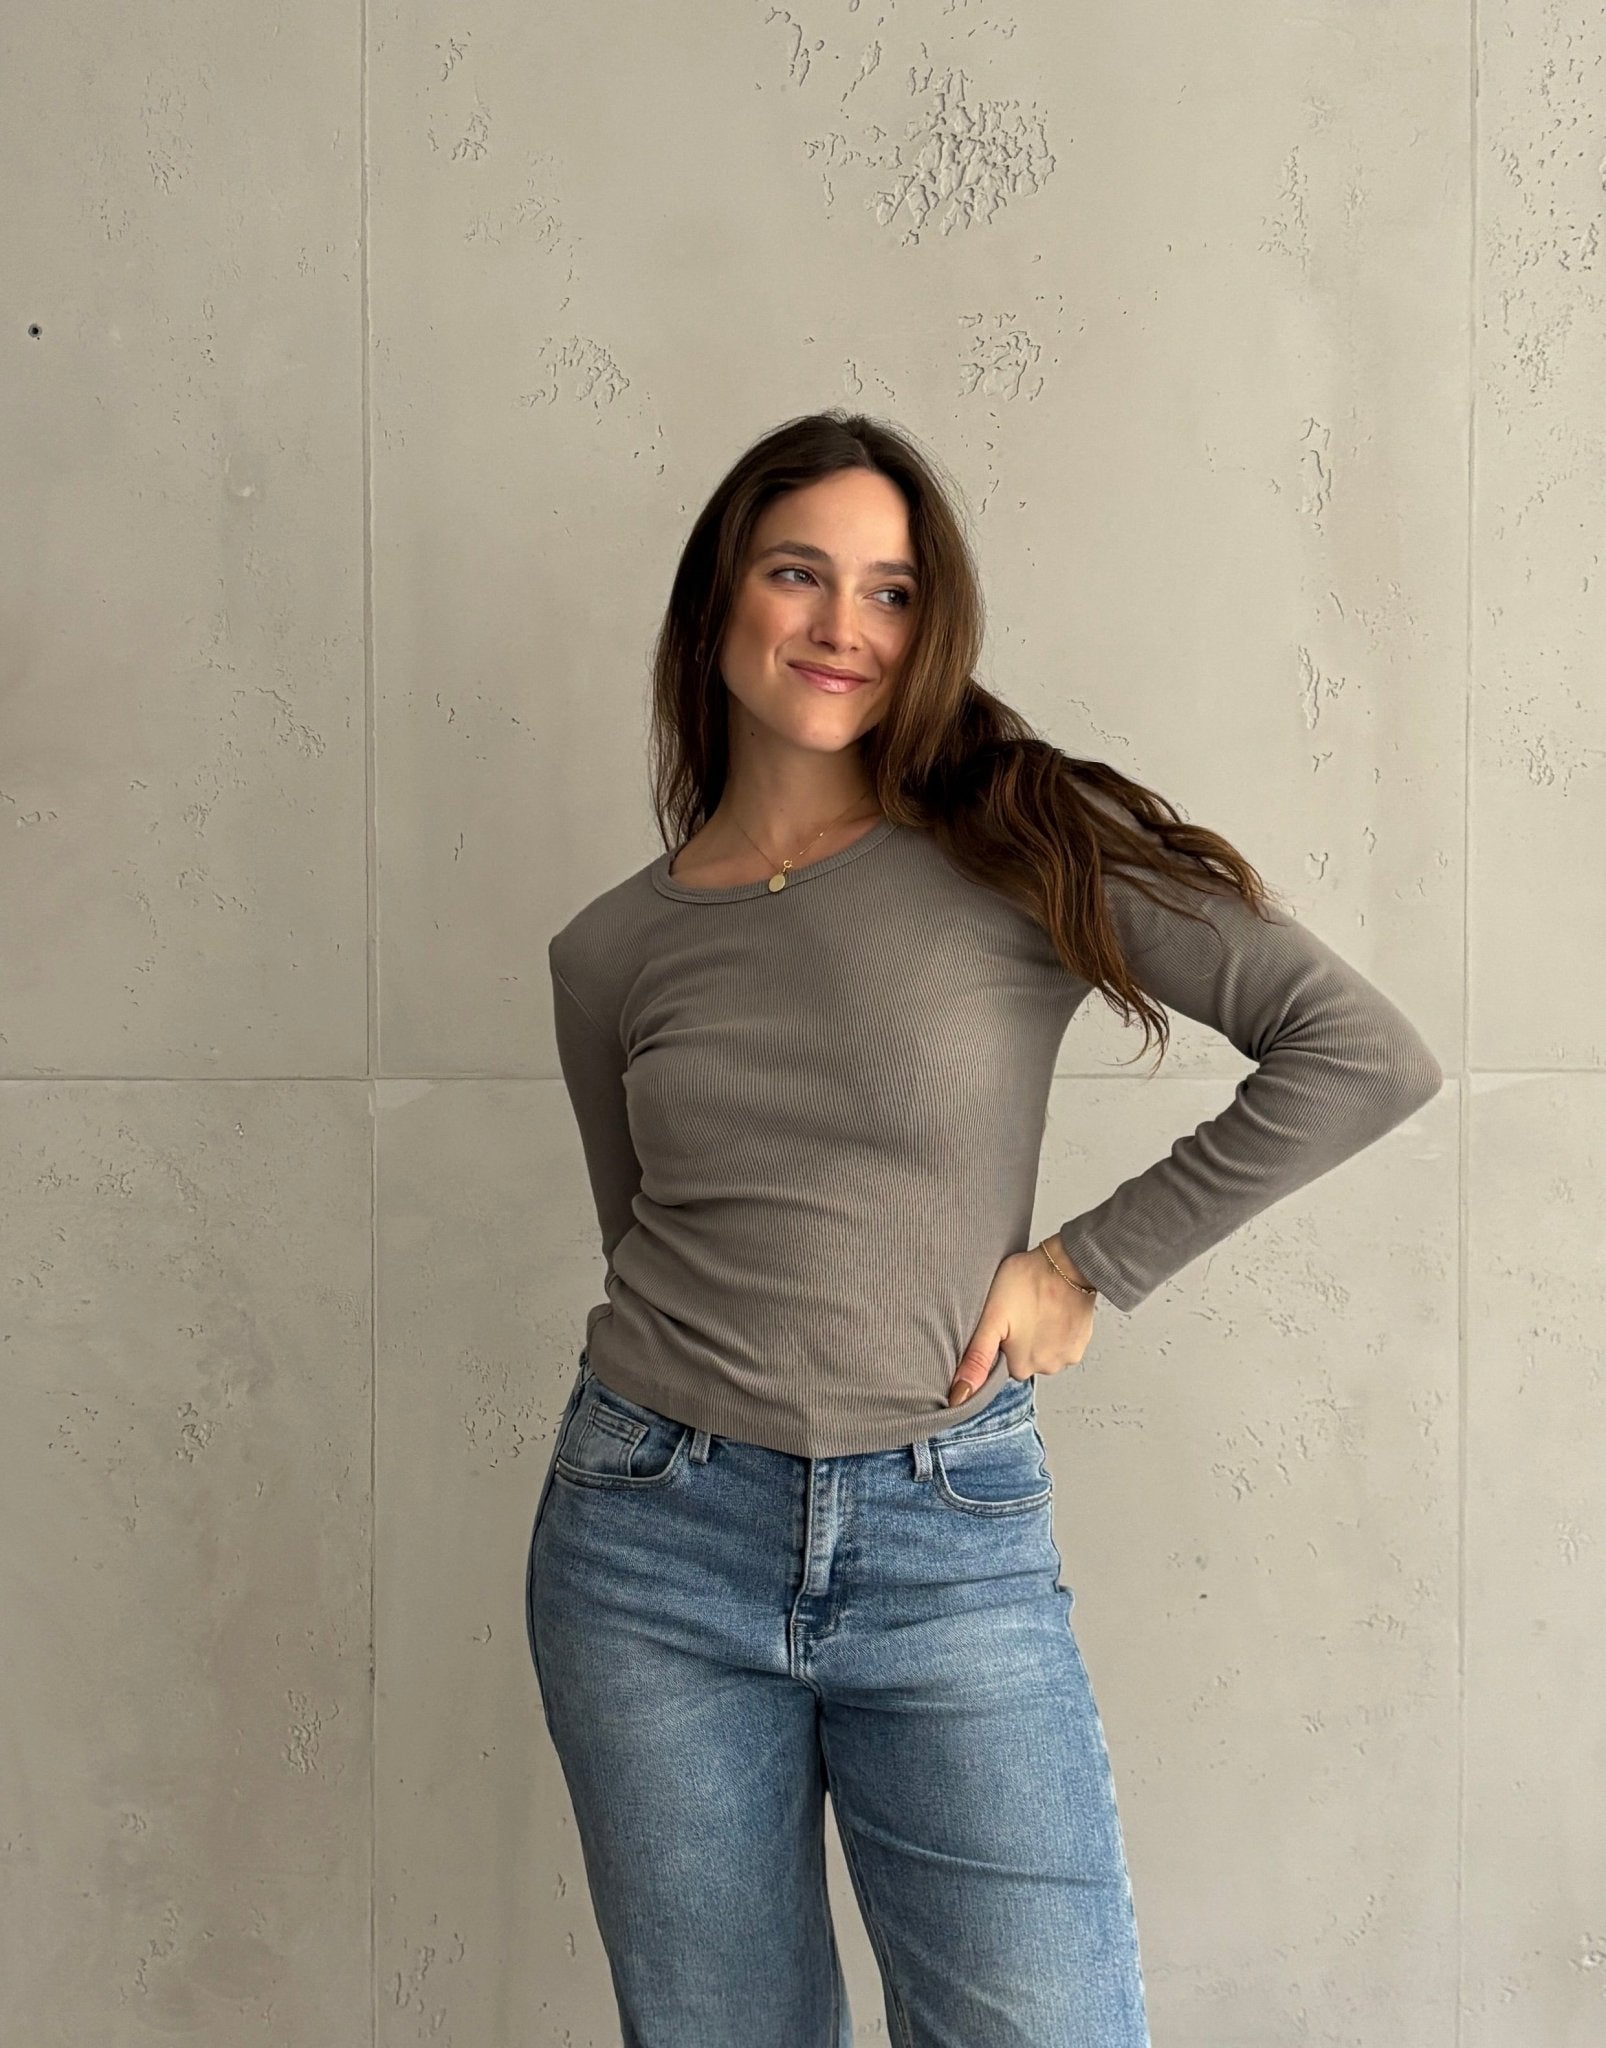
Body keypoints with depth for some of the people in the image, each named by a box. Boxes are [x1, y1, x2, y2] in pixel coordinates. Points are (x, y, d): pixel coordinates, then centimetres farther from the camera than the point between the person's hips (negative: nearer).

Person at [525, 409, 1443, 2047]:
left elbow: (1364, 1055, -10)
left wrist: (1093, 1265, -8)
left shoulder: (1017, 846, -5)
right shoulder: (610, 949, 5)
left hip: (950, 1545, -2)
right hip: (655, 1542, 2)